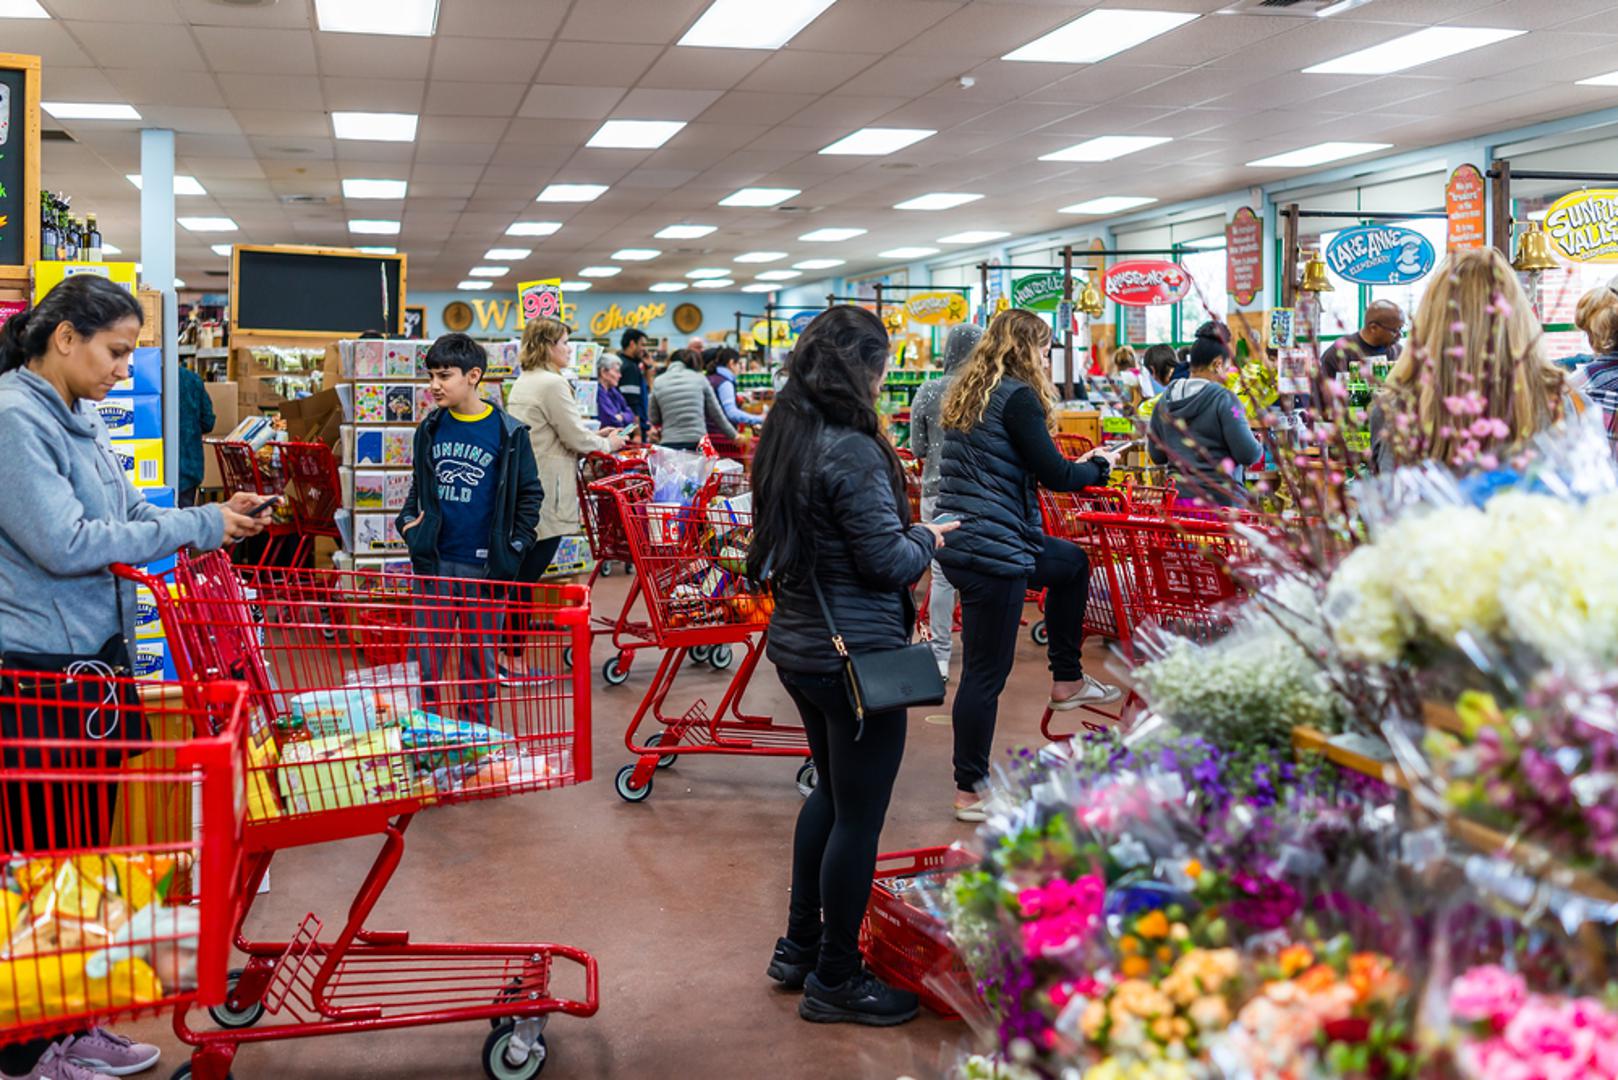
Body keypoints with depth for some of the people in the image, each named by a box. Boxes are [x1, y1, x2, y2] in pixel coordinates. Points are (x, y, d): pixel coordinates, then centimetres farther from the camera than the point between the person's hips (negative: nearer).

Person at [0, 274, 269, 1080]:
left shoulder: (78, 415, 10)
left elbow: (123, 513, 16)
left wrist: (214, 515, 0)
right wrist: (196, 528, -18)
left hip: (94, 654, 9)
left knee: (84, 847, 16)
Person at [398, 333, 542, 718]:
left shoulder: (508, 433, -5)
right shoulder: (430, 429, 5)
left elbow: (530, 494, 1)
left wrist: (514, 549, -5)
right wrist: (408, 520, 3)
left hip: (483, 567, -3)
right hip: (434, 563, 3)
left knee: (480, 663, 9)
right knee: (424, 661, 6)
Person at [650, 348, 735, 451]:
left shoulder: (658, 382, 7)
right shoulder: (699, 379, 8)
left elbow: (654, 420, 11)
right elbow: (716, 413, 11)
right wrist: (733, 435, 23)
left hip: (670, 444, 0)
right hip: (697, 442, 0)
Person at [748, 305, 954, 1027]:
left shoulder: (784, 438, 7)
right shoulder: (852, 451, -22)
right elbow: (887, 561, -20)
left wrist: (908, 534, 14)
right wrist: (926, 539, 1)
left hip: (798, 645, 10)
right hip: (855, 655, -10)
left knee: (832, 790, 24)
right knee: (859, 813, 3)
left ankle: (799, 948, 34)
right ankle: (834, 980, 16)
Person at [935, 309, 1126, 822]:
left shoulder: (968, 393, 13)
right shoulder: (1018, 397, -14)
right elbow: (1054, 475, -14)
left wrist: (1075, 466, 19)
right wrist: (1099, 466, 6)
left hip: (962, 540, 10)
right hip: (992, 549, -10)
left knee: (1072, 562, 29)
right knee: (986, 672, -1)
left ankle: (1066, 681, 34)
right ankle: (971, 791, 8)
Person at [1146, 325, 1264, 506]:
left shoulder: (1164, 401, 7)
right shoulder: (1223, 399, -10)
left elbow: (1156, 456, 14)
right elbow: (1248, 454, -12)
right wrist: (1260, 450, 9)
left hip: (1177, 496, 5)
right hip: (1221, 497, -5)